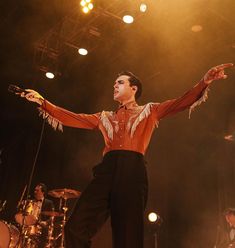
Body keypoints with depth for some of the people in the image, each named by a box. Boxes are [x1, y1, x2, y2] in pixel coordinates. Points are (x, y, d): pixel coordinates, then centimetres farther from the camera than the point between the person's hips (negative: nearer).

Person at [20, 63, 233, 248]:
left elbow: (182, 102, 6)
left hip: (133, 171, -3)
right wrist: (43, 102, 19)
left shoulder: (149, 111, 18)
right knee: (76, 227, -9)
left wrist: (204, 82, -9)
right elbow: (72, 118, 23)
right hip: (107, 170, 4)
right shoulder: (106, 117, 27)